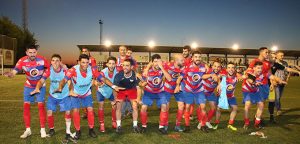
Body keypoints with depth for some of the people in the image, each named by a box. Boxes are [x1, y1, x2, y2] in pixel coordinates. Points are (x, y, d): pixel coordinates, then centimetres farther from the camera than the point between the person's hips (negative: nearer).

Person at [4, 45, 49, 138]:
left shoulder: (42, 60, -20)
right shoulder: (22, 61, -20)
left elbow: (48, 69, -1)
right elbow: (13, 72, -32)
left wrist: (44, 76, -11)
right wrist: (9, 74, -52)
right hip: (28, 86, 2)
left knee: (41, 106, -8)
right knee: (26, 106, -2)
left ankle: (42, 130, 2)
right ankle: (28, 130, 12)